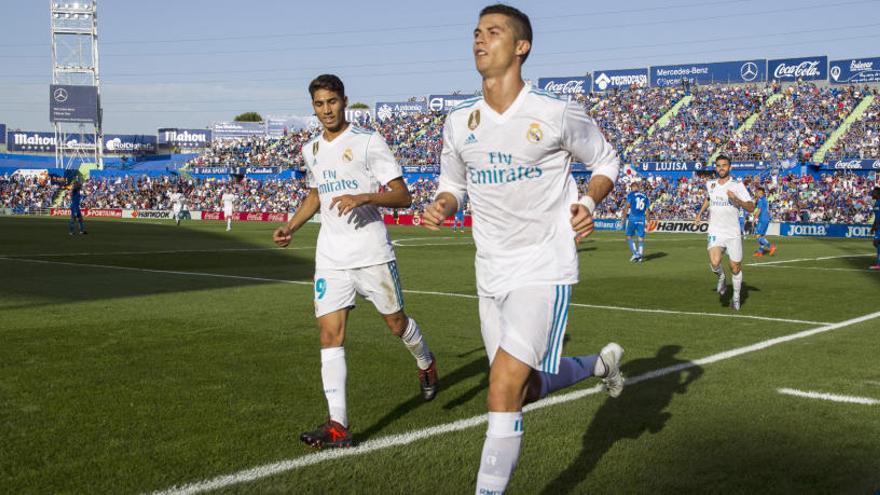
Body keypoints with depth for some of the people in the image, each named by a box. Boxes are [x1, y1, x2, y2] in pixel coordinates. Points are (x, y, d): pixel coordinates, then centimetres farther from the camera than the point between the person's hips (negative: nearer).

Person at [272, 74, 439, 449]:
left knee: (396, 322, 11)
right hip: (331, 259, 4)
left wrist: (363, 197, -25)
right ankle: (338, 425, -8)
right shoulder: (311, 150, 12)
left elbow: (403, 196, -10)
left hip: (372, 254, -4)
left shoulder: (368, 141, -6)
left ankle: (426, 365, 45)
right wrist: (290, 227, 16)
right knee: (330, 334, -7)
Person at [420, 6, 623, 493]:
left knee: (504, 391, -15)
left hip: (543, 269, -6)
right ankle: (600, 363, 43)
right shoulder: (459, 121, 4)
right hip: (491, 271, 6)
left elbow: (606, 161, 5)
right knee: (525, 389, 15)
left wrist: (589, 202, -15)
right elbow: (453, 184, 17)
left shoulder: (557, 114, -9)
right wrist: (441, 206, -6)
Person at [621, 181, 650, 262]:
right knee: (641, 238, 6)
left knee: (629, 237, 5)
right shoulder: (645, 196, 13)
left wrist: (624, 218, 0)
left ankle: (635, 254, -7)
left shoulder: (631, 194, 0)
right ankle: (640, 256, 2)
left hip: (632, 219, -4)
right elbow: (647, 210, 11)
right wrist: (647, 221, 16)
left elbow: (627, 207, -5)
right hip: (642, 219, 4)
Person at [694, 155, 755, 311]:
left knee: (735, 268, 6)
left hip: (733, 233, -1)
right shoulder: (710, 185, 7)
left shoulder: (737, 185, -5)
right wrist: (700, 213, 26)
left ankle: (736, 298, 29)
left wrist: (736, 199, -25)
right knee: (715, 263, -23)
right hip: (715, 232, 1)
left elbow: (751, 208, -10)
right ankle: (721, 277, 12)